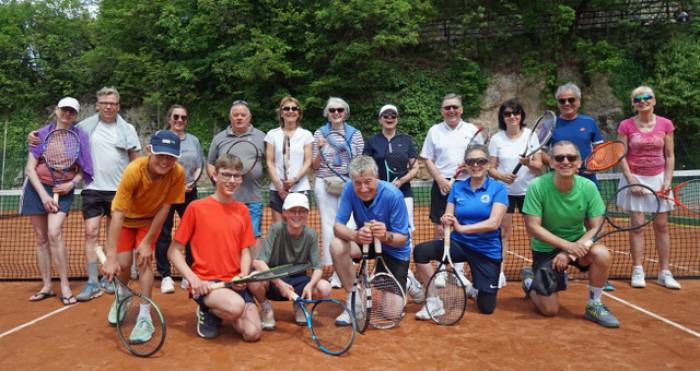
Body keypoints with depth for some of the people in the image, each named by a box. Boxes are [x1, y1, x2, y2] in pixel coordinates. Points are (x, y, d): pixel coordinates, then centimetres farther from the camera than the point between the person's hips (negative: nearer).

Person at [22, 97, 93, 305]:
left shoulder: (80, 137, -1)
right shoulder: (41, 135, 0)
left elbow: (83, 170, 5)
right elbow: (30, 169, -2)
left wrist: (72, 184, -13)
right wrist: (43, 195, -12)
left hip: (63, 190, -2)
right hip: (37, 188, 2)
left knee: (54, 233, -18)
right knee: (41, 238, 5)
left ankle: (65, 286, -11)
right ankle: (46, 286, 14)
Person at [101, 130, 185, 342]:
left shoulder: (177, 173, -31)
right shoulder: (134, 171, -36)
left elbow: (164, 208, -20)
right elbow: (118, 214, -36)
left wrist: (147, 242, -18)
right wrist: (111, 257, -39)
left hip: (150, 219, 0)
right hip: (126, 218, 0)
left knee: (144, 260, -15)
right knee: (123, 264, -2)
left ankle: (144, 317, -4)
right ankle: (121, 298, 33)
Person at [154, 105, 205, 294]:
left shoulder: (193, 140, 12)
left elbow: (199, 166, 13)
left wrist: (192, 183, -6)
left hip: (189, 192, 3)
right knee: (163, 234, 0)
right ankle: (165, 276, 9)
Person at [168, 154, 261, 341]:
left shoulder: (242, 210, 7)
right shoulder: (196, 207, -6)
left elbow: (245, 250, 9)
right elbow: (174, 251, -3)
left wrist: (244, 275, -10)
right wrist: (193, 278, -16)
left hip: (234, 282, 4)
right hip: (205, 282, -4)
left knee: (252, 333, -13)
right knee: (236, 306, -34)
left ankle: (219, 313, 18)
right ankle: (208, 313, 2)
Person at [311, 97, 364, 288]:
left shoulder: (355, 134, 6)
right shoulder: (319, 133, 6)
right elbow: (314, 166, 7)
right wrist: (320, 149, -10)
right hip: (325, 185, 1)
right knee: (328, 227, 3)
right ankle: (330, 272, 11)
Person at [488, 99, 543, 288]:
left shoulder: (531, 135, -1)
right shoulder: (496, 139, -1)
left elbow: (539, 166, -2)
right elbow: (491, 168, 1)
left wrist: (529, 163, -24)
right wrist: (502, 176, -20)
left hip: (528, 190, 0)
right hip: (504, 191, 0)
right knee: (503, 231, -1)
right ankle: (500, 272, 5)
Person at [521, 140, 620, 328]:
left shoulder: (588, 187, -14)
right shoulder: (537, 186, -22)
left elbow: (595, 228, -10)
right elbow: (532, 227, -20)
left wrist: (570, 253, -23)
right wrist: (567, 245, -29)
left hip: (577, 244, 3)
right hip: (546, 248, -2)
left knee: (602, 254, -31)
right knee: (550, 310, -4)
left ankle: (594, 306, -6)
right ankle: (529, 278, 29)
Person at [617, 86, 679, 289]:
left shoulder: (665, 124, 2)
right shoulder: (626, 126, -3)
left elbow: (670, 156, 4)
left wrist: (668, 180, -5)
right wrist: (631, 180, -12)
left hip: (658, 179, 2)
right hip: (635, 178, -2)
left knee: (662, 226, 3)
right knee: (637, 225, -2)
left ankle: (664, 272, 11)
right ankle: (637, 271, 5)